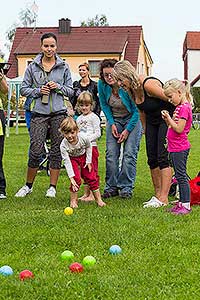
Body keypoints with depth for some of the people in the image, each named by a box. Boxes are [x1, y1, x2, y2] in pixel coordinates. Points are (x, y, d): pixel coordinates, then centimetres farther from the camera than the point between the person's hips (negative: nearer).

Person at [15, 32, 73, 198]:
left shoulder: (64, 67, 7)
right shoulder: (32, 67, 5)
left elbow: (70, 91, 10)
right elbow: (24, 89, 8)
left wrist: (58, 87, -8)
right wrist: (38, 91, -8)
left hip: (59, 114, 1)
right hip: (39, 114, -1)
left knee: (56, 151, 4)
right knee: (35, 151, -4)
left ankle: (53, 187, 15)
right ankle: (28, 185, 14)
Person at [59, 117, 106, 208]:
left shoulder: (83, 138, -30)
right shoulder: (63, 145, -32)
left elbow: (89, 147, -5)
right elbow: (67, 162, -29)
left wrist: (89, 161, -6)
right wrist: (71, 177, -34)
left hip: (84, 157, 2)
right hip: (73, 159, -2)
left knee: (91, 177, -1)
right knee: (76, 179, -17)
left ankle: (98, 199, 11)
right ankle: (73, 200, 0)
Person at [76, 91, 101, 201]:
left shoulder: (94, 117, -5)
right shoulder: (79, 119, 16)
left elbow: (97, 133, -10)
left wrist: (87, 139, -19)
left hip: (91, 146, -7)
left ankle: (93, 195, -2)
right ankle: (86, 194, 18)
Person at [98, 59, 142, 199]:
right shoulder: (102, 85, -13)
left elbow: (136, 110, -16)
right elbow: (104, 105, 3)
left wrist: (127, 130, -17)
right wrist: (112, 124, -6)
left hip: (132, 119, -3)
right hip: (114, 120, 4)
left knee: (129, 154, -10)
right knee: (111, 154, -4)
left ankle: (126, 188, -3)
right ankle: (111, 187, 3)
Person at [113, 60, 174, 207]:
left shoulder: (148, 84, -28)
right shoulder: (131, 90, -3)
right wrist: (145, 129, 15)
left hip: (168, 119, -8)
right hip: (152, 122, 8)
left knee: (163, 157, -12)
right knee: (152, 159, 6)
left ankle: (163, 198, -11)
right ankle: (158, 194, 15)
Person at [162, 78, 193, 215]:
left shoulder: (184, 108, -16)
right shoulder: (180, 107, 15)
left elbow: (179, 129, -21)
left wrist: (169, 118, -16)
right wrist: (167, 119, 0)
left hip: (180, 148, -10)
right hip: (175, 147, 10)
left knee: (181, 176, -6)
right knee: (180, 176, 14)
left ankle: (186, 205, -1)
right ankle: (182, 202, 21)